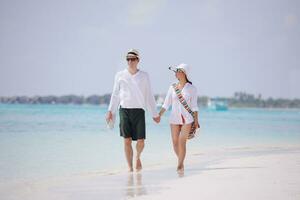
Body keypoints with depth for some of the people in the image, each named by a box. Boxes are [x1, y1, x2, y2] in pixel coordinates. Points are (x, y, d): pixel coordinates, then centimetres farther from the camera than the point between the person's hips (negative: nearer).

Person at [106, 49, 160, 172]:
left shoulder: (144, 76, 6)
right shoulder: (120, 75, 5)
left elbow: (149, 96, 10)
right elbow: (115, 94, 11)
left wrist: (155, 114, 10)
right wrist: (110, 111, 4)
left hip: (139, 111, 0)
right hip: (124, 110, 0)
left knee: (140, 141, -2)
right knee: (127, 140, -6)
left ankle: (138, 157, 30)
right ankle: (130, 168, 3)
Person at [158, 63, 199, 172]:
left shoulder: (191, 88, -1)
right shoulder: (172, 87, 6)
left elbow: (194, 106, 1)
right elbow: (166, 104, 5)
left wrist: (196, 121, -4)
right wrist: (159, 115, -5)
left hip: (187, 119, -3)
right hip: (174, 118, 3)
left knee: (182, 142, -12)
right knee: (175, 143, 3)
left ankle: (180, 165, -4)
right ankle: (181, 162, 24)